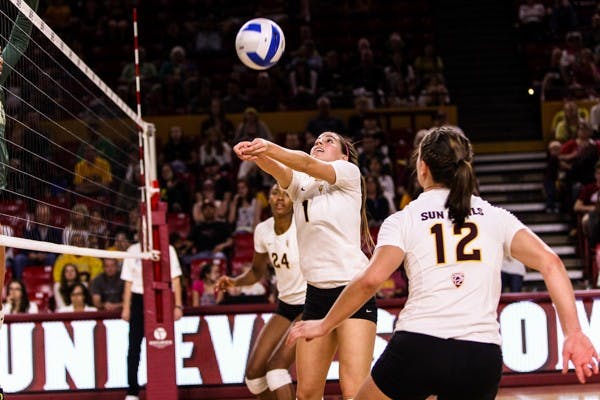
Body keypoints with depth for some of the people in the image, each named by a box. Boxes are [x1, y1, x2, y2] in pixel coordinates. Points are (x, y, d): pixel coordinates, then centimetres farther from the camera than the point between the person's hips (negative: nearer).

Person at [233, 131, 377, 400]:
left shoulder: (349, 172, 1)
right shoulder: (300, 184, 12)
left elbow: (308, 165, -18)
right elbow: (281, 171, -10)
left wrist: (270, 148, -36)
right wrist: (256, 155, -33)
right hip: (316, 294, 5)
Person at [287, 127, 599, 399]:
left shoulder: (403, 220, 6)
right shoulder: (494, 217, 12)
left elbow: (371, 279, -7)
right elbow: (549, 262, -1)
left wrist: (324, 325, 4)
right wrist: (573, 333, -6)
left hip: (416, 348, -2)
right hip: (482, 357, 2)